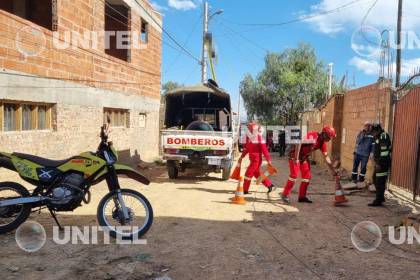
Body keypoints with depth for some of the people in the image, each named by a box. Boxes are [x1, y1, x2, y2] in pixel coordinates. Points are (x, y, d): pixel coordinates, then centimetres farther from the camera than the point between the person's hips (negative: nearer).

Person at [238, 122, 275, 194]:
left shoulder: (259, 138, -16)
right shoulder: (249, 137, 5)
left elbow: (264, 149, -17)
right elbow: (246, 148, 16)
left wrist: (268, 159, -17)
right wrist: (242, 157, 19)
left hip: (257, 159, -8)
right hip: (252, 159, 8)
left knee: (248, 174, -5)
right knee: (256, 174, 17)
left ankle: (245, 190, 7)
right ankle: (269, 185, 30)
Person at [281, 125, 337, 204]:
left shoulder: (322, 143, 3)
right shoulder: (313, 136, -23)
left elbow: (326, 157, 9)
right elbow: (299, 143, -29)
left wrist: (333, 171, 8)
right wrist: (296, 158, -29)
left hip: (304, 157, 9)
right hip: (295, 154, -9)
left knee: (307, 176, 6)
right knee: (294, 175, -13)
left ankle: (302, 196, 15)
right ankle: (285, 195, -4)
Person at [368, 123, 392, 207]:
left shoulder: (384, 137, -15)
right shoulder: (378, 137, 16)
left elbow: (384, 152, -22)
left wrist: (379, 164, -22)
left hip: (382, 163, -11)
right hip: (379, 163, 11)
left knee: (380, 182, -5)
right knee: (375, 179, 19)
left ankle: (378, 201, 1)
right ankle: (381, 197, 31)